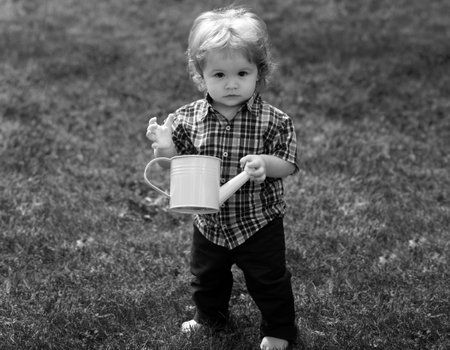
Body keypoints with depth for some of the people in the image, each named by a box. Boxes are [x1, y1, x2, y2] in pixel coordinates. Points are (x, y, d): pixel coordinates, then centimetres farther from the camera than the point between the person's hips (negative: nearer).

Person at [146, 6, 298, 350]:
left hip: (259, 221, -3)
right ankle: (210, 317, 52)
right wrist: (165, 148, -26)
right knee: (206, 276, 25)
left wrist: (265, 163, -35)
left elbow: (287, 165, -14)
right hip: (209, 222, 3)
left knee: (269, 279, 12)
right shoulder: (188, 118, -11)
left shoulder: (274, 120, -18)